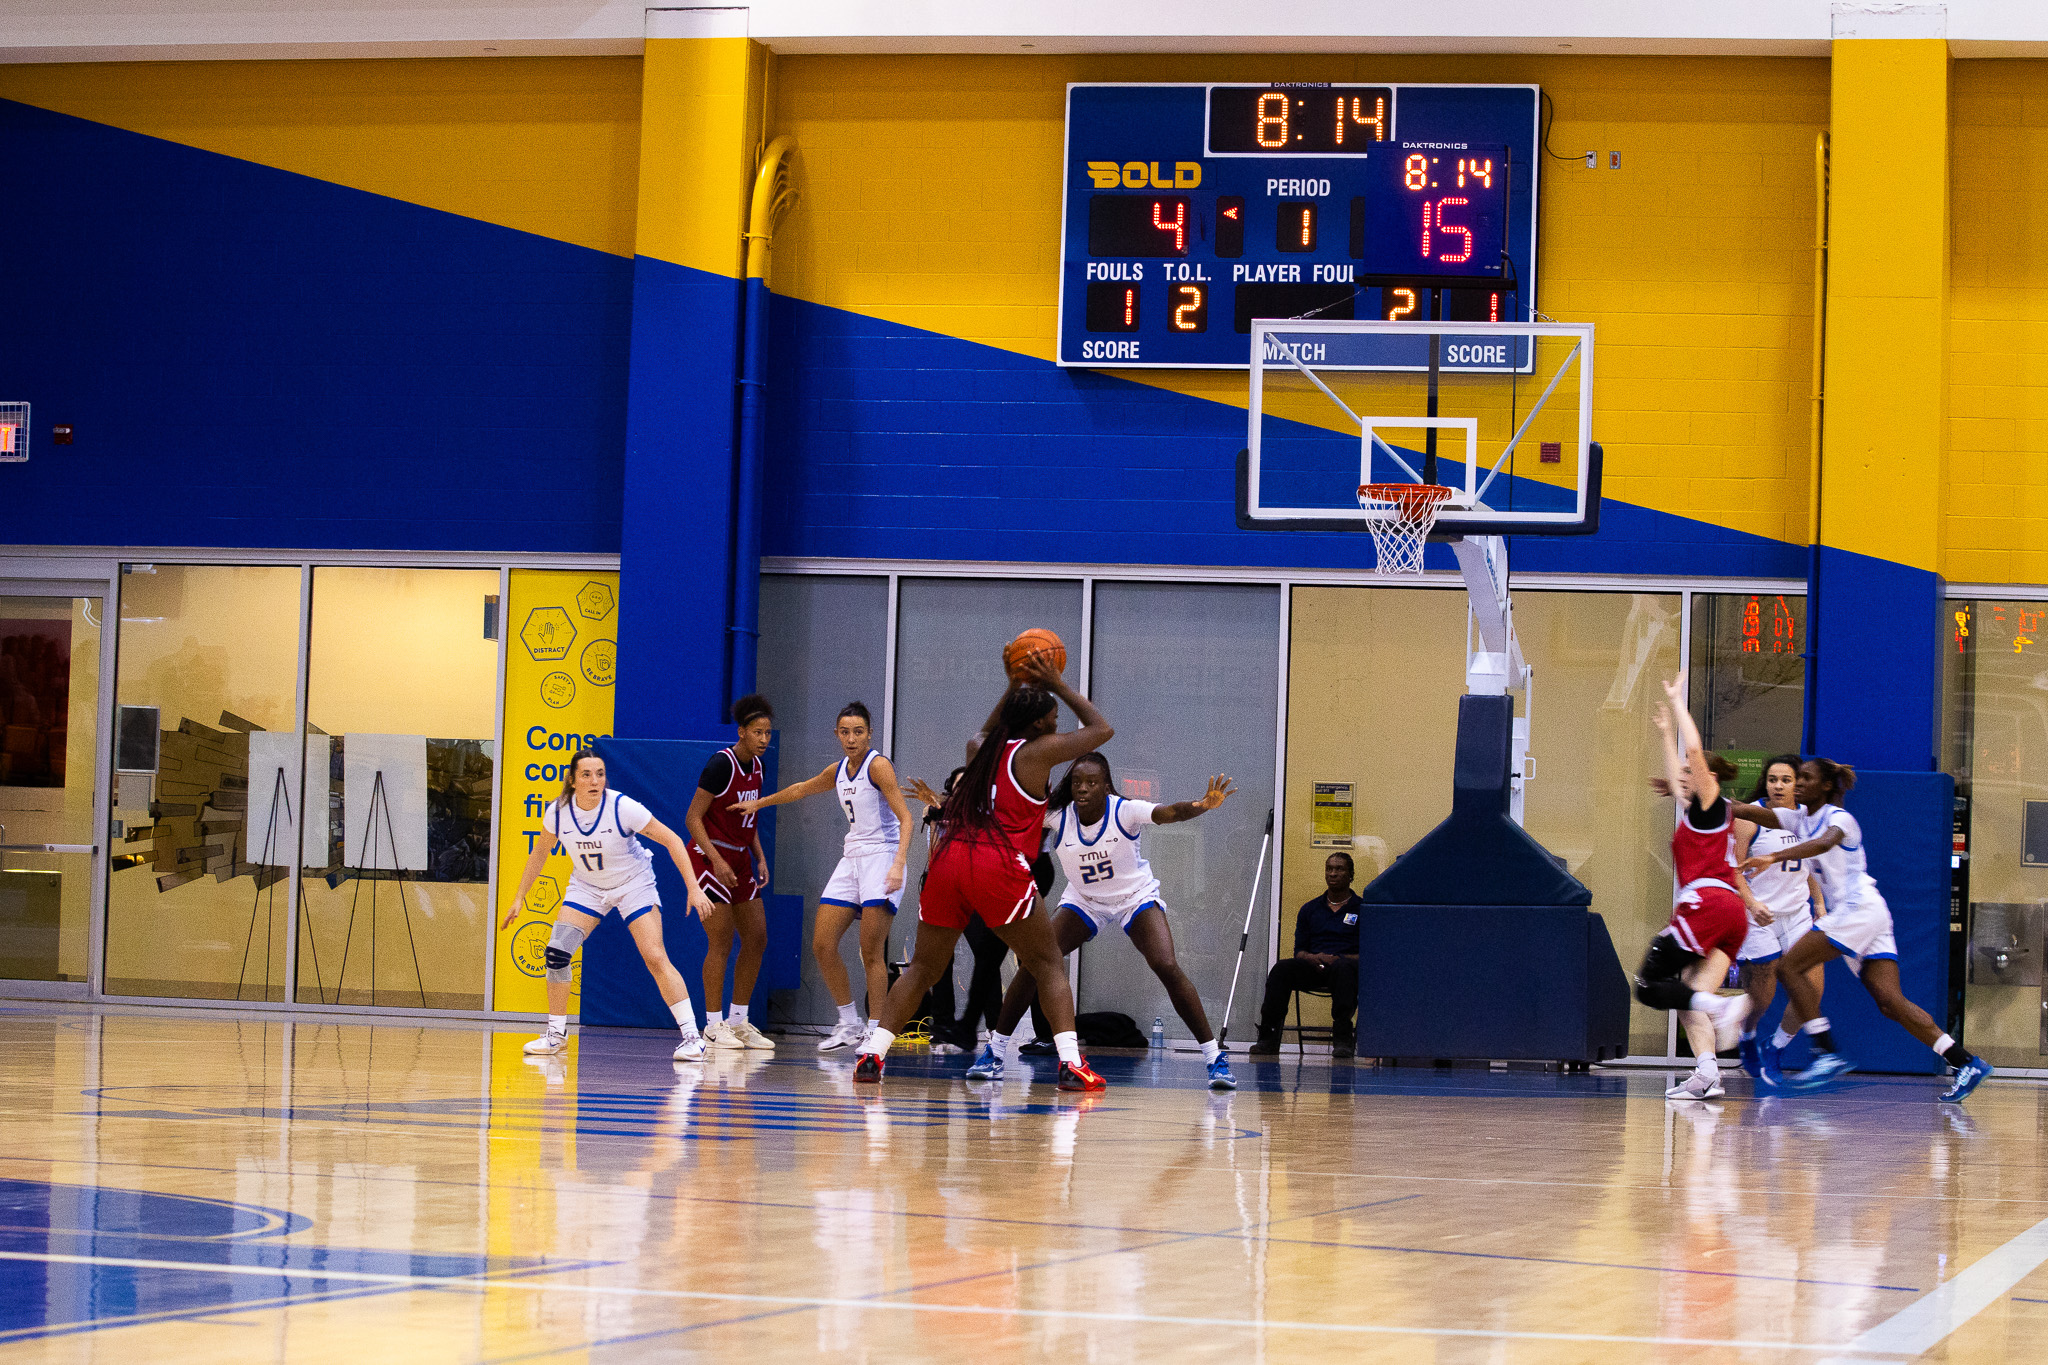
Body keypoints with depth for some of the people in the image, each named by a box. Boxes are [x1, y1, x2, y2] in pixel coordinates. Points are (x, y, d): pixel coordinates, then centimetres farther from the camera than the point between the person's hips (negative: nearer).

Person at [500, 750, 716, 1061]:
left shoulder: (622, 808, -27)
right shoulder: (558, 812, -16)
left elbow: (672, 840, -20)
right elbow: (540, 852, 5)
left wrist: (693, 888, -25)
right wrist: (519, 897, 7)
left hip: (633, 884, -4)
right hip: (587, 886, 4)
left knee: (656, 958, -18)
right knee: (556, 952, -10)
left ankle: (691, 1035, -15)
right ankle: (556, 1034, 8)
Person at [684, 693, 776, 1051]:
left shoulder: (756, 766, 8)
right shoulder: (721, 764, -17)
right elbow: (693, 818, -16)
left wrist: (760, 858, 10)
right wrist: (717, 860, -23)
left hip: (739, 860, 9)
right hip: (709, 857, -8)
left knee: (756, 939, 6)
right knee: (720, 942, -8)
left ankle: (738, 1020, 15)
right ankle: (714, 1024, -1)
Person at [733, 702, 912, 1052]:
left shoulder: (878, 766, -10)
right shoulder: (839, 771, 12)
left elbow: (905, 817, -17)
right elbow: (801, 789, 32)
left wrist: (898, 864, -29)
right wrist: (758, 803, 44)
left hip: (881, 857, -8)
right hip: (851, 859, 8)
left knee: (871, 952, -13)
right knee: (822, 945, 1)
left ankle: (876, 1032, -9)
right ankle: (849, 1024, 13)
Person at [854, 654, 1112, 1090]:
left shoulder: (979, 748, 21)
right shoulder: (1038, 751, 6)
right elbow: (1101, 729, 18)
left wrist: (1012, 689, 44)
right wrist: (1058, 685, 22)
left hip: (949, 860, 5)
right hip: (1000, 867, -5)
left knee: (923, 967, 16)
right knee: (1047, 963, 7)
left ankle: (871, 1054, 5)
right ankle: (1070, 1063, -5)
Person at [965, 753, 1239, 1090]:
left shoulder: (1125, 812, -28)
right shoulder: (1057, 816, -21)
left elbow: (1169, 813, -45)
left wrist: (1201, 806, -67)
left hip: (1136, 898, -2)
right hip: (1082, 901, 2)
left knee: (1167, 967, -22)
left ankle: (1214, 1056, -12)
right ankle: (995, 1052, 0)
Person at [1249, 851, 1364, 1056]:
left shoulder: (1362, 909, 10)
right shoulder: (1309, 909, 21)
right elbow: (1299, 951, 17)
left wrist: (1337, 959, -15)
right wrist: (1312, 958, -7)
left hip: (1346, 965, -3)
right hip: (1313, 968, 3)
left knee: (1342, 968, -40)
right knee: (1282, 968, -28)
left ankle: (1343, 1038, -41)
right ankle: (1268, 1036, -32)